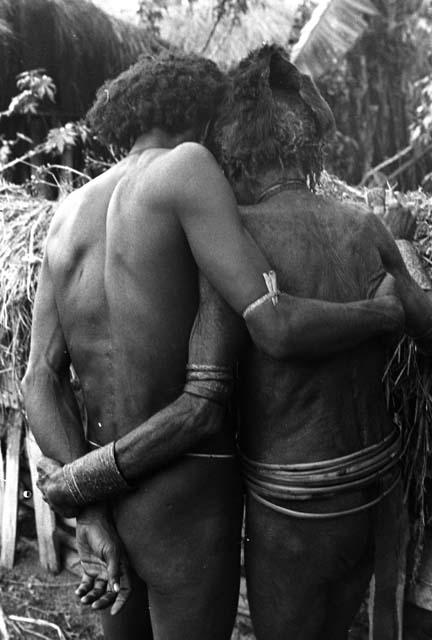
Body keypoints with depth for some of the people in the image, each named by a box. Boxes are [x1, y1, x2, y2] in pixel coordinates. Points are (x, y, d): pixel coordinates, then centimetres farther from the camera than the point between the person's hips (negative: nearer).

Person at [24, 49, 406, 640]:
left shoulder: (70, 216, 5)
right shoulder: (184, 166, -17)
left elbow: (42, 383, -3)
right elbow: (278, 329, -28)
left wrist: (91, 513, -7)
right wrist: (391, 312, -8)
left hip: (103, 495, 7)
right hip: (186, 504, -6)